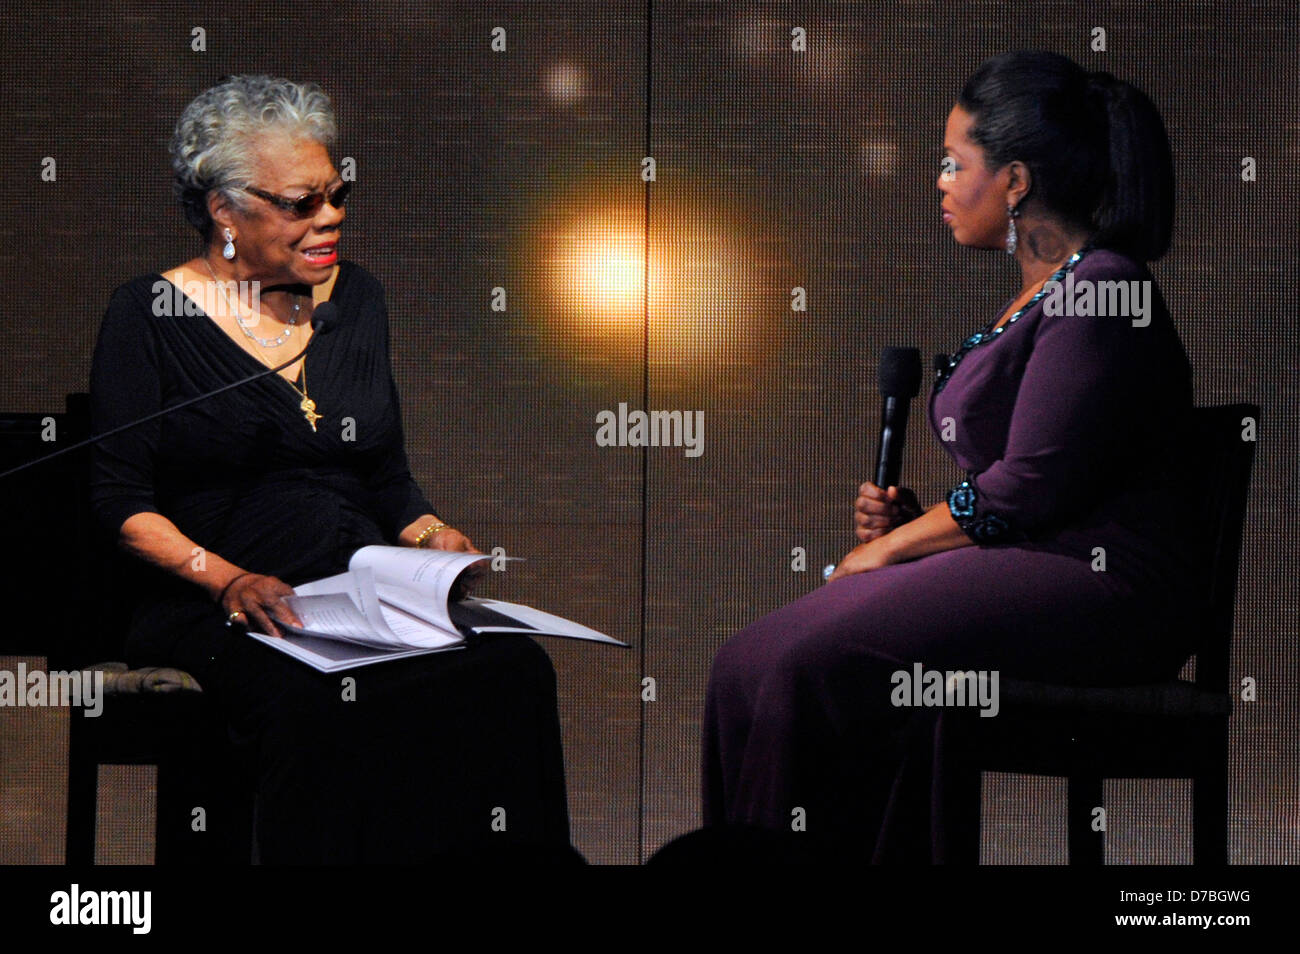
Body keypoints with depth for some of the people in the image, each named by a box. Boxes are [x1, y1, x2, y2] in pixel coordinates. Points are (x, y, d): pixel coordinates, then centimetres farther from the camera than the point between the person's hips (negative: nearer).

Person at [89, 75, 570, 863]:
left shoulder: (356, 297, 18)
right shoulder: (153, 314, 2)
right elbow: (122, 499, -2)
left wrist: (432, 535, 2)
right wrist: (227, 580, -17)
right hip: (220, 618, -5)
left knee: (514, 668, -27)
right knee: (320, 709, -39)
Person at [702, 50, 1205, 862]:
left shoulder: (1100, 292, -11)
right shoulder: (1041, 293, 21)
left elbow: (1032, 486, -17)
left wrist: (894, 546, -8)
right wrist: (910, 516, 9)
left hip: (1095, 585, -10)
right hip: (1025, 567, 10)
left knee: (813, 663, -25)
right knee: (752, 664, -8)